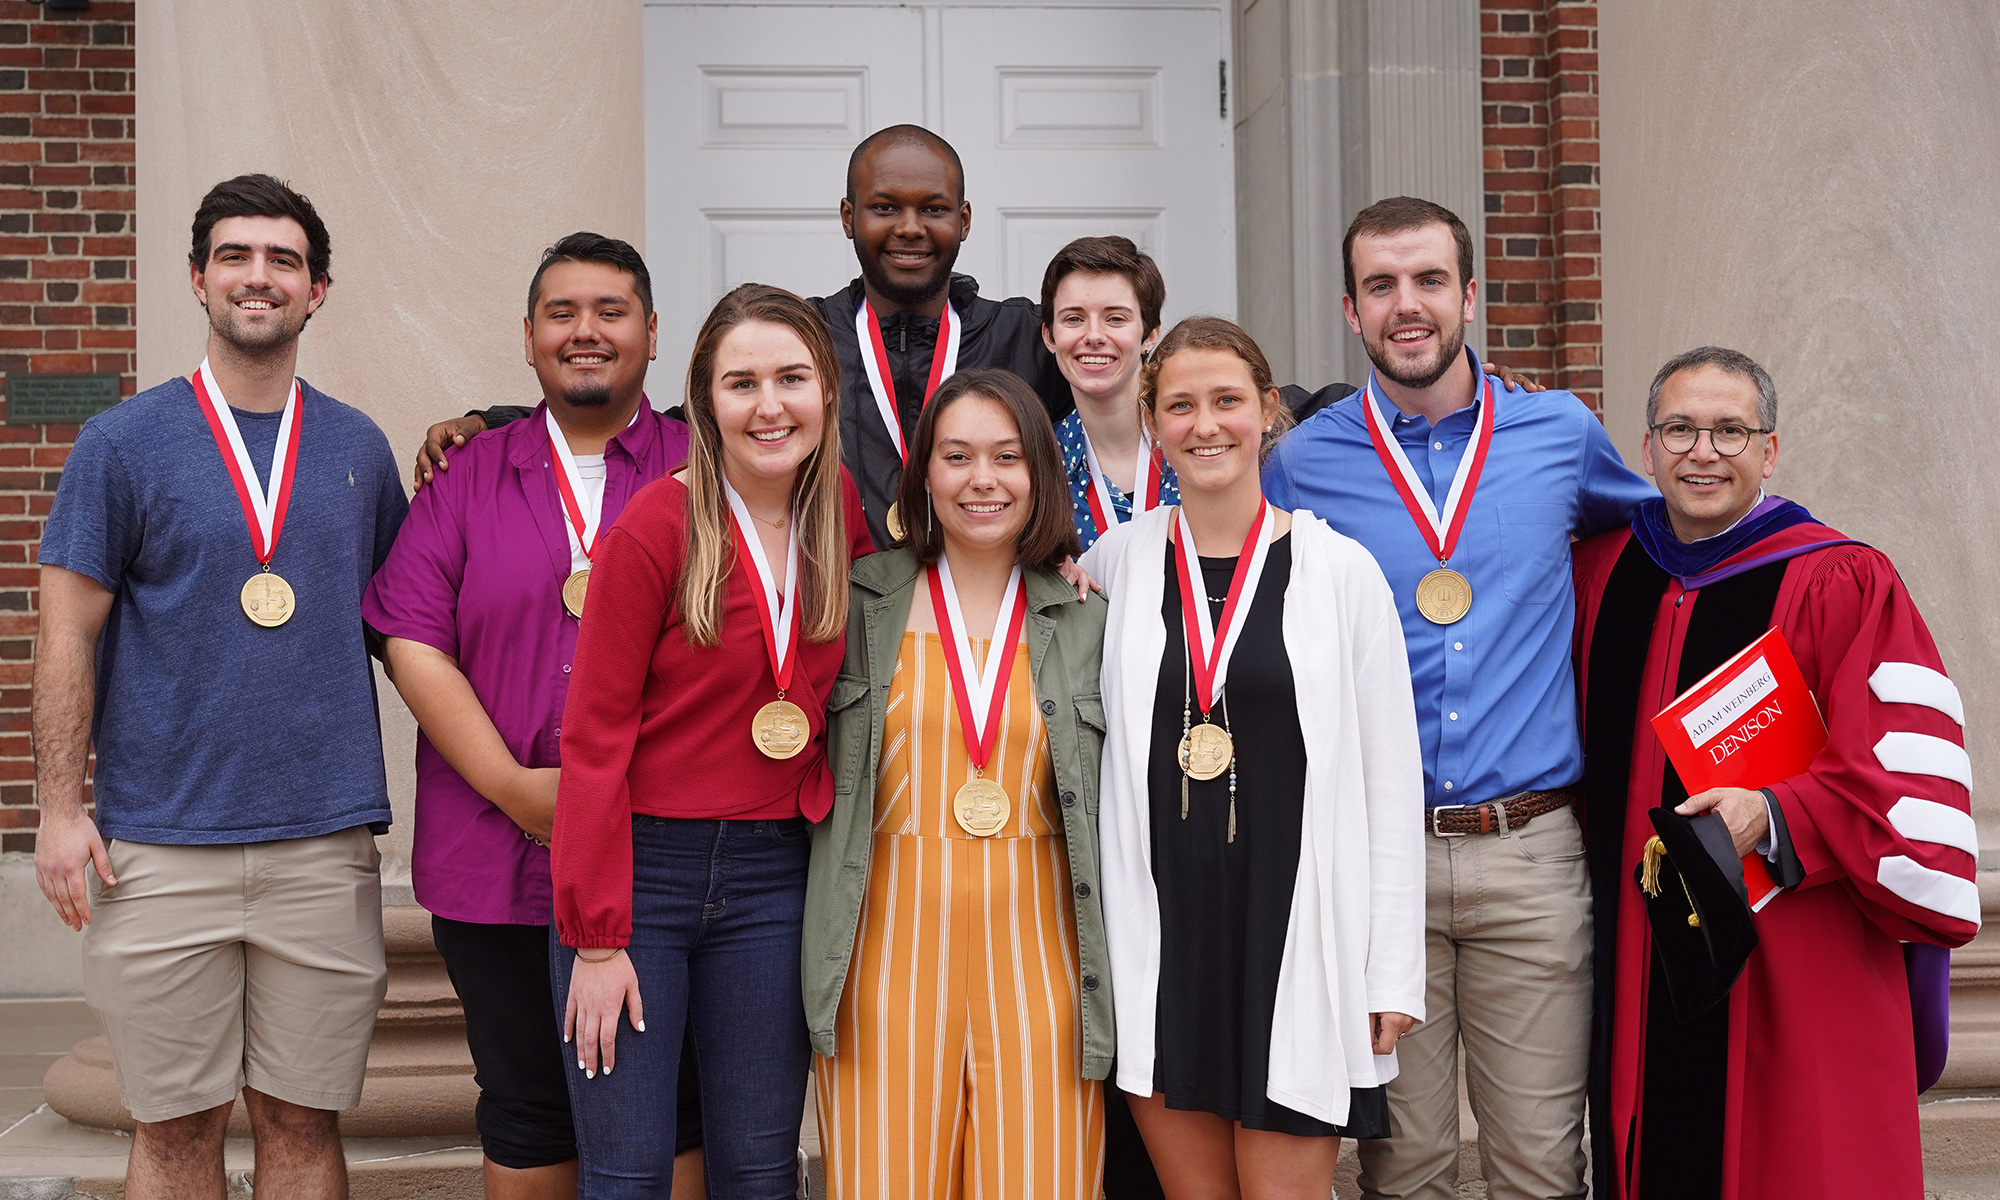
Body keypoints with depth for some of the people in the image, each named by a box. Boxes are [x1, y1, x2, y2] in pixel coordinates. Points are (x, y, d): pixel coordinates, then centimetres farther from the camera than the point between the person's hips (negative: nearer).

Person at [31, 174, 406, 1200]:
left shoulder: (359, 449, 10)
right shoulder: (124, 442, 2)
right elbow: (68, 635, 0)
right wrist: (61, 809, -5)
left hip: (326, 843, 2)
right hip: (160, 842, -2)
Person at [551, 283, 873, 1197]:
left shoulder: (841, 512, 3)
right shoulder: (656, 526, -11)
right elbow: (594, 738, -10)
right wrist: (597, 939, -13)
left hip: (774, 875, 4)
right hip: (640, 866, -4)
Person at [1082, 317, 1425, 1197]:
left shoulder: (1341, 569, -1)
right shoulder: (1116, 562, 5)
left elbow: (1391, 782, 0)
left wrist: (1395, 968, -3)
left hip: (1293, 930, -2)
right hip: (1158, 933, 2)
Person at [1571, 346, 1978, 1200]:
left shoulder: (1839, 584, -6)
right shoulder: (1601, 573, 8)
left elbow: (1899, 767, -10)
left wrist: (1777, 817, -26)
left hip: (1794, 969, -4)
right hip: (1638, 963, 4)